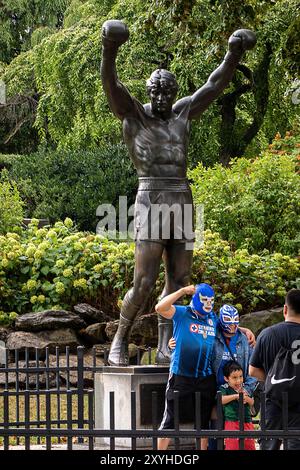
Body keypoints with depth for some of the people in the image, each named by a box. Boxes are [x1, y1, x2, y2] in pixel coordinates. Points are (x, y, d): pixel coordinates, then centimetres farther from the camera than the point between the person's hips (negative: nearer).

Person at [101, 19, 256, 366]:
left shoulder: (181, 113, 15)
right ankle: (120, 340, 8)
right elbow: (110, 84, -17)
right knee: (143, 283, -10)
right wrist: (109, 50, -35)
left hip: (182, 206, 6)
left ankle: (164, 348, 12)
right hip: (151, 205, -6)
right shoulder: (132, 113, 0)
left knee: (178, 281, 5)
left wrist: (235, 54, 2)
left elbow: (214, 86, 16)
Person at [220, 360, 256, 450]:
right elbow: (221, 400, -19)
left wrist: (247, 399, -9)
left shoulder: (245, 388, 13)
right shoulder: (224, 388, -2)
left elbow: (252, 402, 14)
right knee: (232, 446, -7)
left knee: (250, 445, 7)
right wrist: (236, 396, -17)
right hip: (232, 422, -5)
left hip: (247, 422, 5)